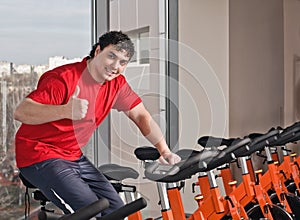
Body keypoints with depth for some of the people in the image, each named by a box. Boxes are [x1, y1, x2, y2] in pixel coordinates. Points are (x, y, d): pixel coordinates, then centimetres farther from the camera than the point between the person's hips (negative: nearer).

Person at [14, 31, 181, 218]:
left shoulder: (117, 84, 0)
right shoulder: (65, 78, -22)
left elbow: (142, 116, 5)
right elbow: (20, 112, -30)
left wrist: (165, 151, -9)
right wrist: (64, 111, -47)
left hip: (73, 156, 8)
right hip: (40, 158, -7)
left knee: (116, 209, 0)